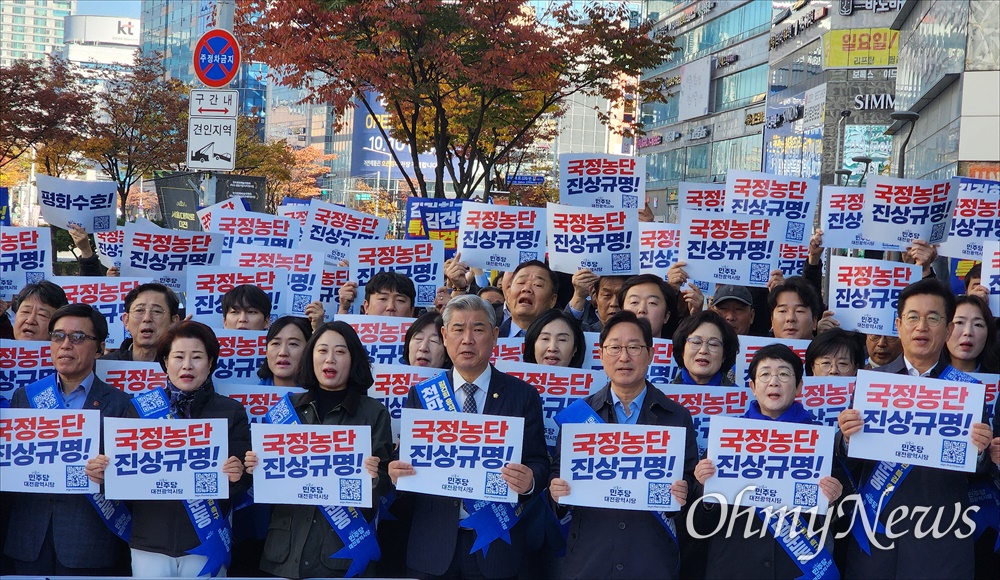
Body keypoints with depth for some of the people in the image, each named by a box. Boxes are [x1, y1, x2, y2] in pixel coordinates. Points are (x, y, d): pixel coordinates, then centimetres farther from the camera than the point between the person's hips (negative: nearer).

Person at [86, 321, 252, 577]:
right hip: (150, 543, 1)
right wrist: (102, 473, -12)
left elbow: (244, 483, 2)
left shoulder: (231, 412, 4)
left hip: (205, 545, -1)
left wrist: (236, 475, -20)